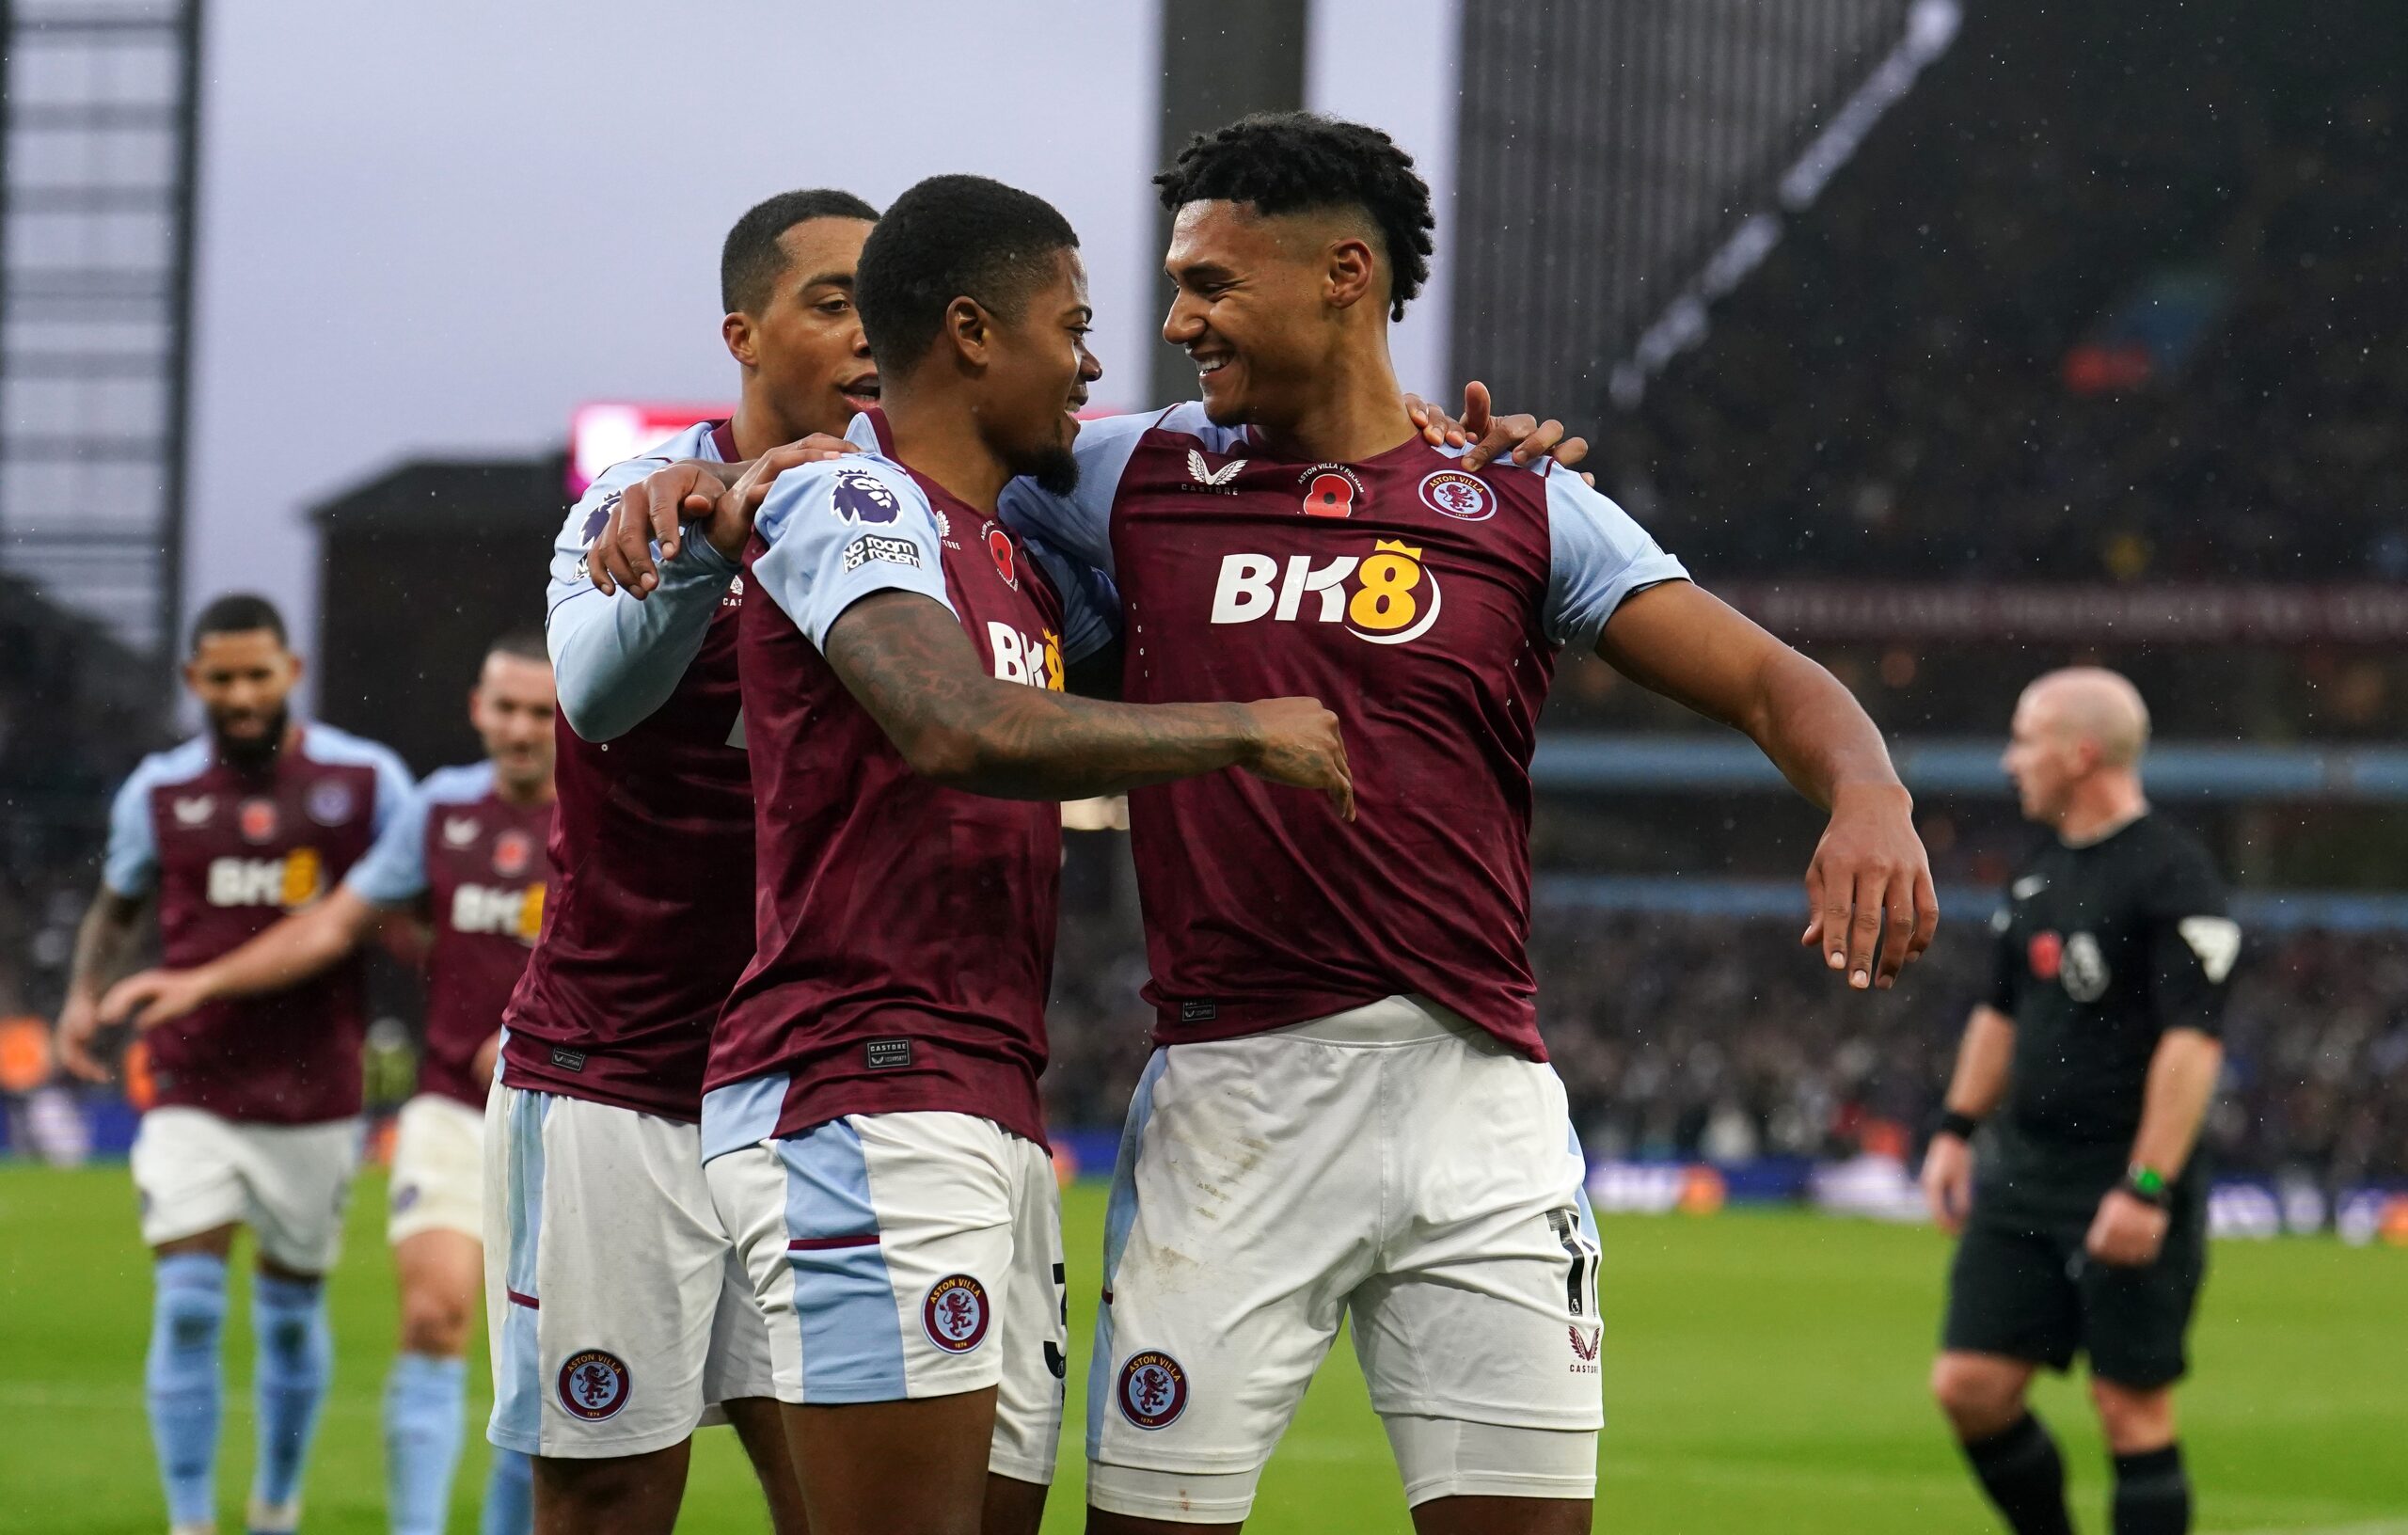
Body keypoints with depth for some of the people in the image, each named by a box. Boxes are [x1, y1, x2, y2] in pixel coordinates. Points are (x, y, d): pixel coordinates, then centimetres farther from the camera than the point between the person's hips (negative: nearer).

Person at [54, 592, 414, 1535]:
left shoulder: (366, 780, -2)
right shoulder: (159, 792, 4)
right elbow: (118, 908, 19)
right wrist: (86, 991, 1)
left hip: (315, 1095, 0)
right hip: (192, 1093, 0)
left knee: (292, 1309, 10)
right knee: (187, 1305, -13)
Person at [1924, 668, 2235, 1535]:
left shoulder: (2173, 877, -13)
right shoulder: (2041, 875, 13)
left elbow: (2192, 1041, -19)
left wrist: (2146, 1188, -24)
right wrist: (1956, 1130, 19)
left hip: (2126, 1189, -8)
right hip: (2023, 1172, 8)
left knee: (2133, 1410, -3)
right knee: (1969, 1385, 2)